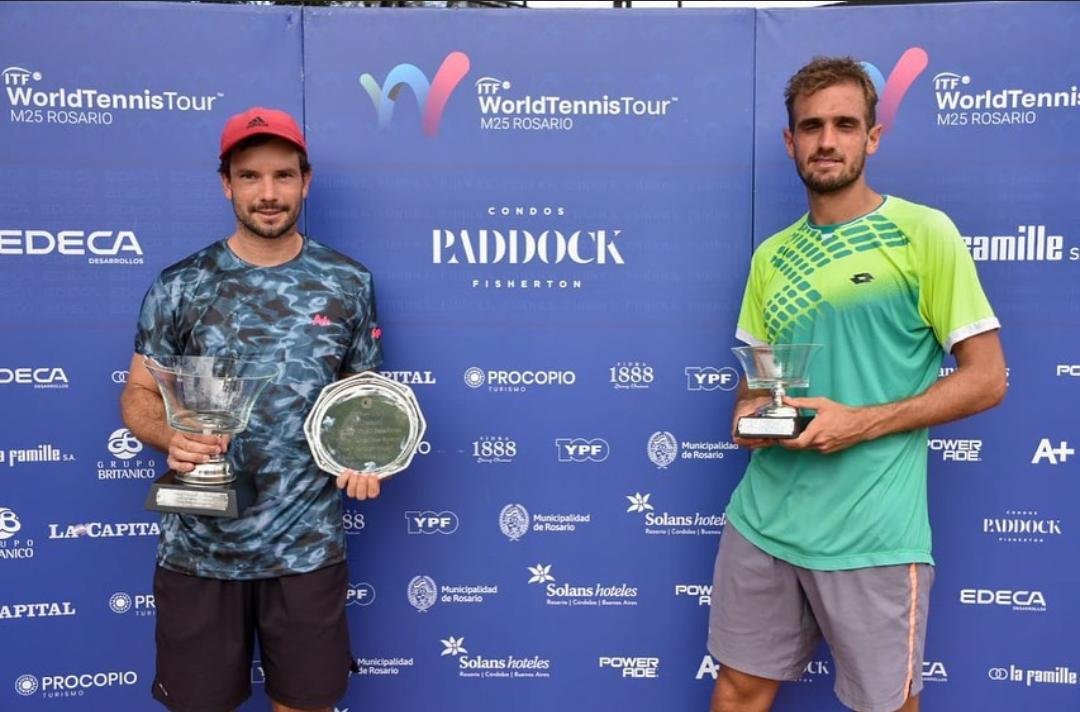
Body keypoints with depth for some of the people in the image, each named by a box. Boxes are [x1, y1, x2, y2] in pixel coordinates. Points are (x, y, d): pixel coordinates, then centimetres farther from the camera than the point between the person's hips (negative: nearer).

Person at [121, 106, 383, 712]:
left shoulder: (348, 283, 0)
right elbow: (139, 395, 3)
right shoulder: (179, 286, -2)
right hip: (198, 549, 0)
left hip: (308, 547, 0)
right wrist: (171, 435, -19)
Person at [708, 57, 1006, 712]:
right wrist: (750, 412, -5)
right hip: (762, 520, 5)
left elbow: (987, 378, -7)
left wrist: (862, 422, -17)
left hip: (873, 534, -4)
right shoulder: (772, 256, 10)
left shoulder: (923, 233, -6)